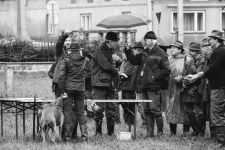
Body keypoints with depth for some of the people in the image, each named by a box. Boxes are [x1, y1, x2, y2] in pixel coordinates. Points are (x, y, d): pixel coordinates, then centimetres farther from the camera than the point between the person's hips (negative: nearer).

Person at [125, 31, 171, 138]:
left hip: (154, 86, -8)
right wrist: (128, 51, 6)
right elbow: (134, 60, 19)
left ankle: (160, 132, 1)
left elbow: (166, 71, -11)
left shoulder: (160, 54, -9)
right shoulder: (144, 53, 15)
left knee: (154, 109, -7)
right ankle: (150, 132, 13)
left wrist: (155, 78, -14)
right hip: (144, 86, 8)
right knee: (147, 110, 8)